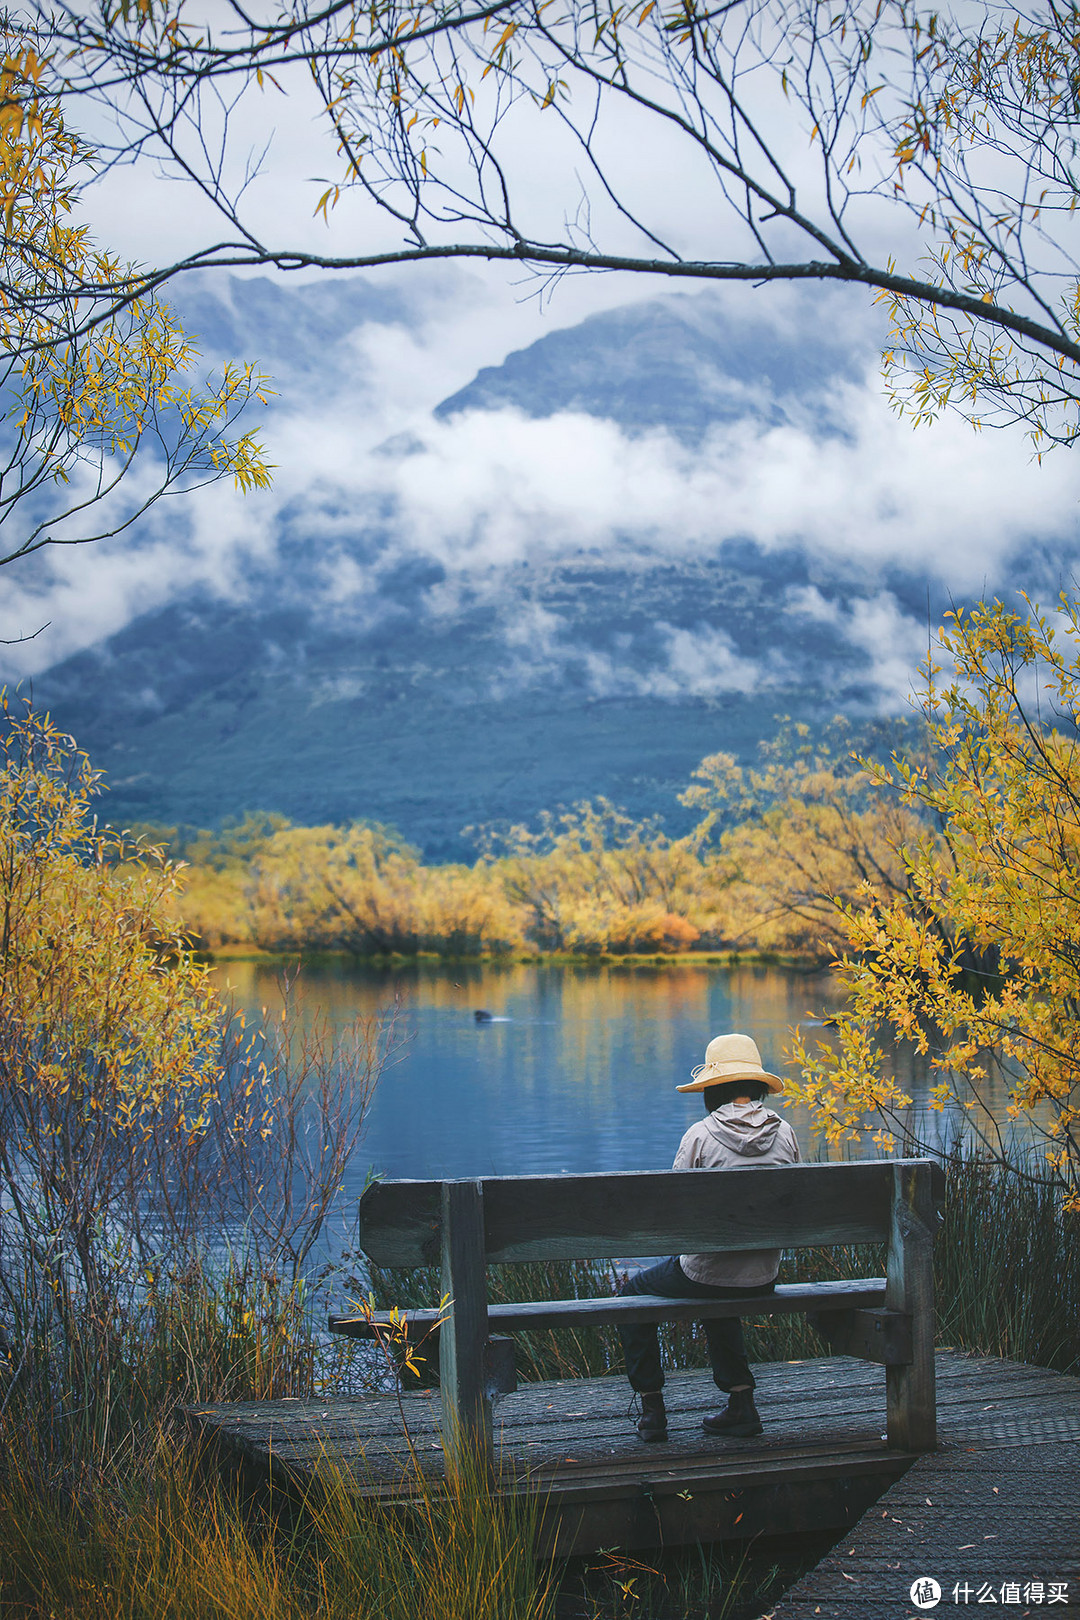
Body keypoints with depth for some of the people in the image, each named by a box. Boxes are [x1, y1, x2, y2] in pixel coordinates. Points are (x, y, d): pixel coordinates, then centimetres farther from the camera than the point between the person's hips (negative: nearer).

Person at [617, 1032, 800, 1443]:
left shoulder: (700, 1135, -14)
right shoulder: (783, 1133, -2)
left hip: (706, 1269, -5)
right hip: (764, 1279, 5)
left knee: (633, 1293, 23)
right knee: (719, 1300, 39)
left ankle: (652, 1409, 20)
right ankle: (741, 1402, 26)